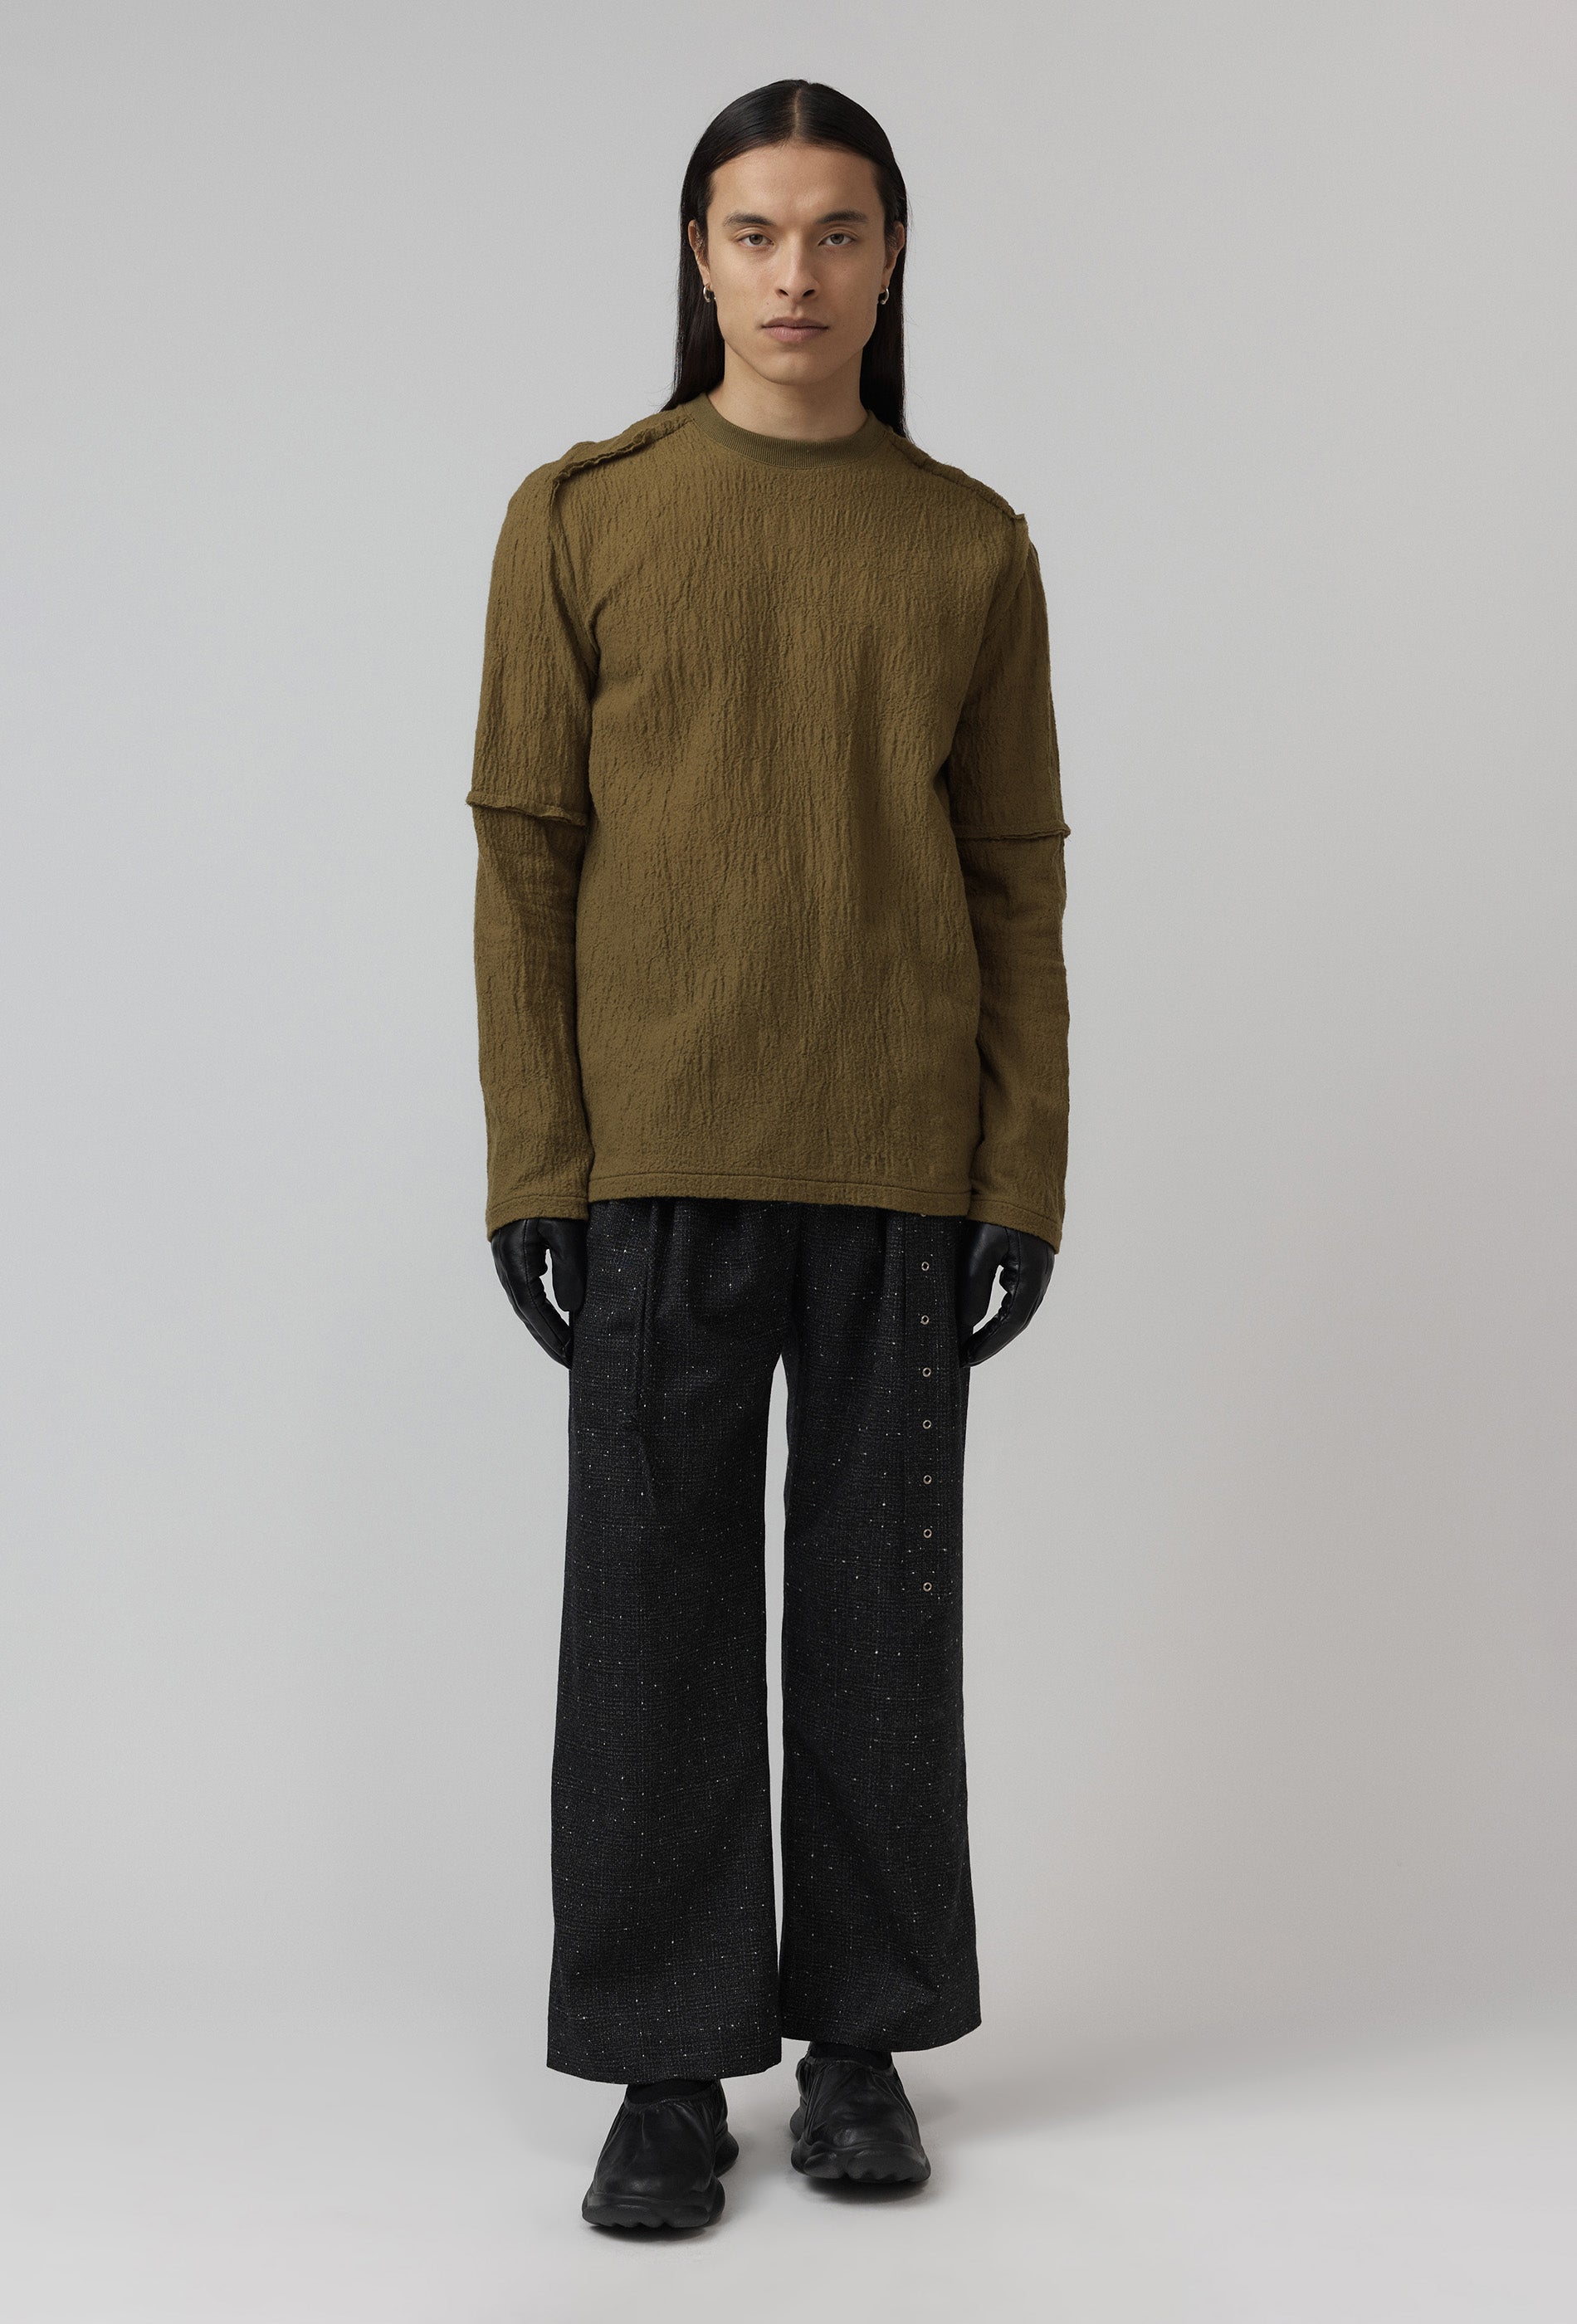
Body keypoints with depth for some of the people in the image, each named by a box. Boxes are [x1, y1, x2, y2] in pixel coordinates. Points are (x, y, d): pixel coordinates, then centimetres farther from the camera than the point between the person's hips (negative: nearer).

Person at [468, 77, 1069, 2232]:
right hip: (657, 1158, -1)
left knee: (882, 1605, 7)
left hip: (903, 1164, 1)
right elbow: (524, 853, 1)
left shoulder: (974, 545, 6)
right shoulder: (579, 517, 3)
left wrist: (1026, 1172, 0)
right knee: (657, 1606, 3)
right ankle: (667, 2068, 15)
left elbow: (1019, 877, 6)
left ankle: (863, 2034, 22)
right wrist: (533, 1166, -5)